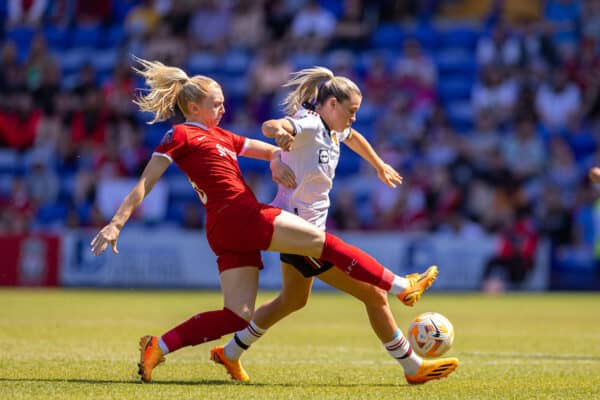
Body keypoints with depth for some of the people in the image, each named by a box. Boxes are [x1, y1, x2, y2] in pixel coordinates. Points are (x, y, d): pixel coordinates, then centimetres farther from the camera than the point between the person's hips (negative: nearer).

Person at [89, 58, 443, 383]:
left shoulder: (221, 137, 25)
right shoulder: (180, 135, 1)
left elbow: (271, 149, 28)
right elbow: (145, 183, -5)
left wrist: (276, 160, 3)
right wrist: (116, 224, -13)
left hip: (235, 230, 10)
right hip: (238, 217, -10)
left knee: (237, 316, 2)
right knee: (325, 243, -4)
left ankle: (158, 346, 0)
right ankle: (402, 287, 2)